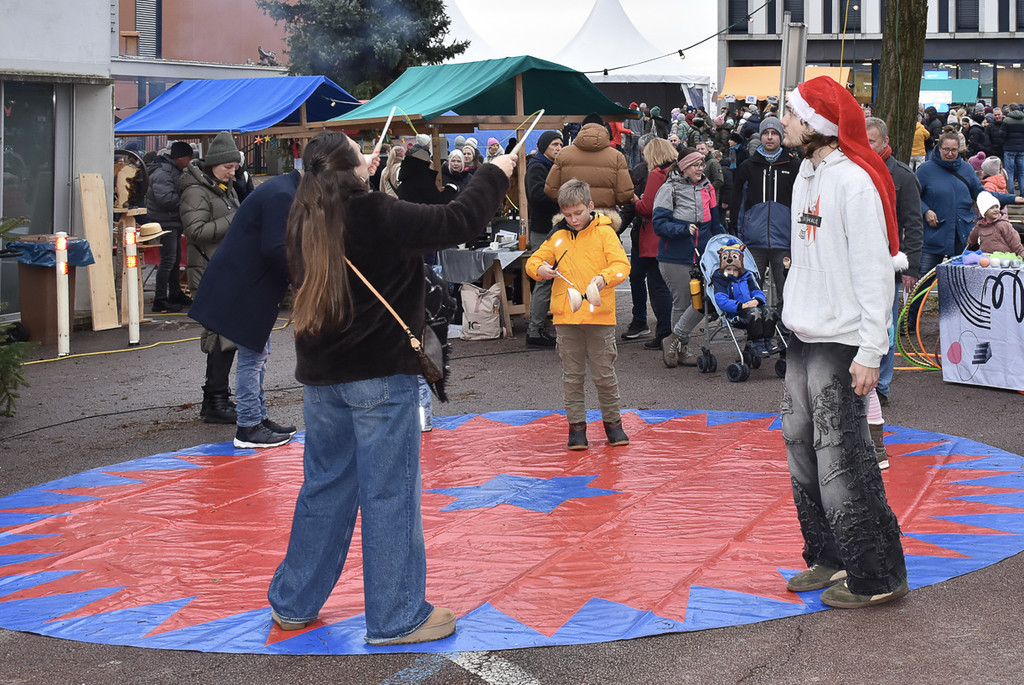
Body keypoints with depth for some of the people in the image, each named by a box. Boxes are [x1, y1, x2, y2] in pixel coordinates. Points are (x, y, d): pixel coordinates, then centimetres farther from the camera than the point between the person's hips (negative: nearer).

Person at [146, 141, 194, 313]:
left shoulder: (173, 170, 15)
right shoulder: (162, 173, -19)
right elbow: (164, 198, -29)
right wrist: (183, 198, -17)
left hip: (173, 222, 11)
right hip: (164, 223, -11)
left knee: (175, 259, 19)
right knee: (168, 260, -12)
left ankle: (175, 294, 32)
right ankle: (160, 300, -11)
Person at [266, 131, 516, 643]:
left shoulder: (304, 221, 3)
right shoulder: (379, 216, -16)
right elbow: (457, 222, -12)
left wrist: (361, 181, 32)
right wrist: (495, 173, 2)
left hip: (321, 378, 7)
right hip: (380, 375, -7)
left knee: (325, 486, 18)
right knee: (390, 493, 1)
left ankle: (293, 602, 26)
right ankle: (396, 617, 7)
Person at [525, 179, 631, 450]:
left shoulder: (604, 232, -1)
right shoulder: (558, 236, 9)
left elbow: (621, 265, -10)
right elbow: (534, 260, 14)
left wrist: (604, 277, -29)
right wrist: (539, 269, -9)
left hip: (599, 315, -3)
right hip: (566, 316, 3)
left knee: (604, 374, 3)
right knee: (572, 375, 7)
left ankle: (612, 422, 17)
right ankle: (576, 425, 14)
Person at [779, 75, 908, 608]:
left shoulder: (854, 180, -16)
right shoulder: (807, 174, 13)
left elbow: (874, 270, -18)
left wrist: (870, 351, -20)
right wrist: (796, 317, 16)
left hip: (841, 343, -9)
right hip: (803, 339, 9)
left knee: (841, 459, -7)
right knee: (803, 448, 13)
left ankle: (877, 577, 2)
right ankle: (829, 558, 25)